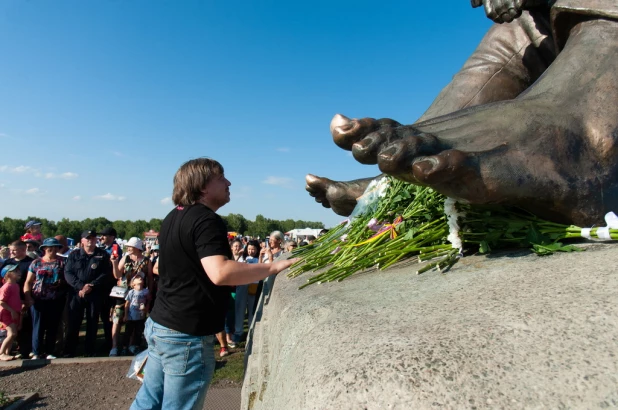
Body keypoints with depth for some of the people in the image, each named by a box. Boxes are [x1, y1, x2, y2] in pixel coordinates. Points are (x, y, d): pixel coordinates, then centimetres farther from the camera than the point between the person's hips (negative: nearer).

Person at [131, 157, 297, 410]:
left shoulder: (174, 217, 10)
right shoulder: (207, 220, -20)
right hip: (186, 335, -9)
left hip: (159, 324, 9)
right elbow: (220, 273, -34)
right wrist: (274, 267, -27)